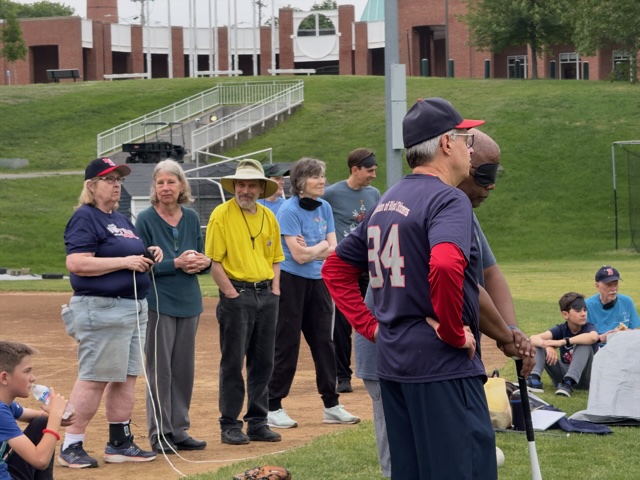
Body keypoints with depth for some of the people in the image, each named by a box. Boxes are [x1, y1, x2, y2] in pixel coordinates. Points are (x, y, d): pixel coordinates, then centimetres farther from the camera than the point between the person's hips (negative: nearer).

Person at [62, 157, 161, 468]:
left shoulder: (122, 220, 19)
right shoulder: (85, 218, -9)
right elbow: (76, 263, -20)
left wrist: (149, 255, 6)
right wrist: (124, 261, -21)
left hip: (134, 308, 9)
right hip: (101, 310, -9)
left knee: (126, 378, 10)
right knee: (93, 380, -8)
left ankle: (120, 443, 17)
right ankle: (70, 447, -3)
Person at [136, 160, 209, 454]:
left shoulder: (191, 218, 9)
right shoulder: (146, 219, -6)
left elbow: (201, 258, 15)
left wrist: (203, 262, -8)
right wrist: (176, 264, -18)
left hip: (189, 301, 5)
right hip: (158, 302, -5)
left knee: (184, 369, 8)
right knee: (160, 369, -4)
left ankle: (179, 430, 16)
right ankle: (159, 433, 2)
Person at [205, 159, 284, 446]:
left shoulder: (268, 217, 11)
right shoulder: (222, 214, -7)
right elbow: (213, 260, -10)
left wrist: (275, 289, 7)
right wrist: (231, 293, -14)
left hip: (266, 295, 6)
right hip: (237, 295, -6)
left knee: (263, 362, 9)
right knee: (233, 362, -2)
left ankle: (258, 422, 16)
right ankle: (230, 425, 3)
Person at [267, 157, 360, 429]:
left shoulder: (324, 208, 7)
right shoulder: (289, 210, -14)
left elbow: (334, 250, 1)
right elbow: (299, 255, -20)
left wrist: (310, 250, -14)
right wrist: (321, 246, -4)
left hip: (318, 282, 7)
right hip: (292, 282, -7)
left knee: (324, 342, 10)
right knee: (287, 344, -4)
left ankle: (331, 406, 18)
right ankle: (273, 407, 3)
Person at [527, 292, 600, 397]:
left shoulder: (589, 327, -11)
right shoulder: (561, 329, -3)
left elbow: (593, 337, -39)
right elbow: (534, 338, -19)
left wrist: (562, 342, -40)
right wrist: (548, 346, -42)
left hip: (584, 378, -3)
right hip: (563, 373, 3)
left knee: (585, 343, -28)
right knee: (539, 343, -10)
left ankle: (568, 383, -38)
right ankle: (534, 379, -28)